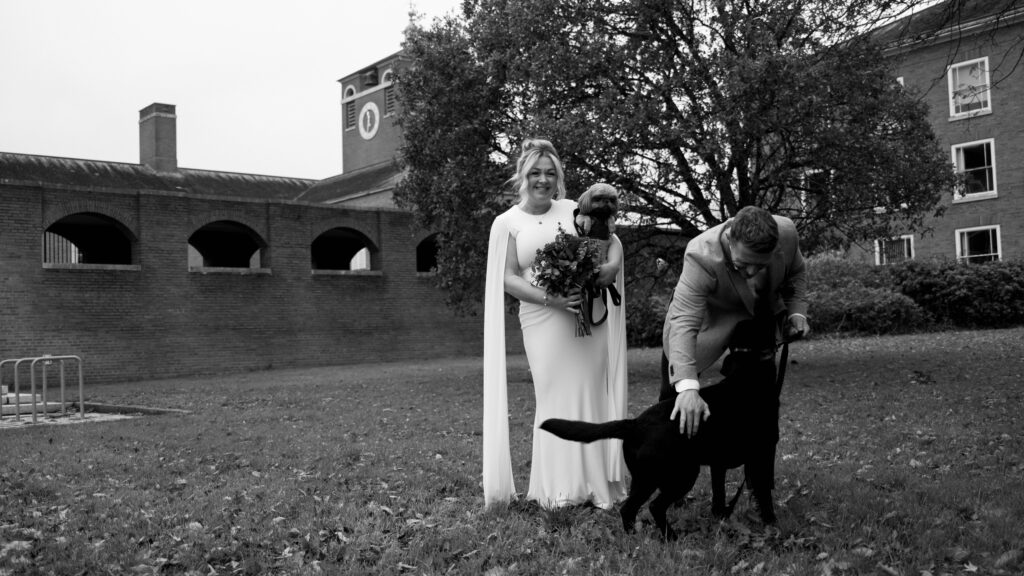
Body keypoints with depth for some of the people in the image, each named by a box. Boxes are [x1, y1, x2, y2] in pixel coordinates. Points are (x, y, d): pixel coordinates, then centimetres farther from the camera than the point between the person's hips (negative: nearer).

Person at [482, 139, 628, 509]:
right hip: (544, 322, -2)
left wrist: (613, 264, -8)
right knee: (556, 401, -2)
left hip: (590, 315, 2)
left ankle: (594, 481, 13)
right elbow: (507, 279, -2)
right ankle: (559, 488, 8)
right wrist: (550, 299, -16)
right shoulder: (508, 222, 4)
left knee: (592, 396, 3)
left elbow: (612, 239, 15)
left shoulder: (572, 209, 10)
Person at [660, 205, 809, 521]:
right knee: (674, 395, -5)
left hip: (759, 317, 3)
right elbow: (683, 324, -51)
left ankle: (762, 494, 12)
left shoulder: (787, 233, -29)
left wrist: (796, 311, -18)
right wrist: (687, 387, -61)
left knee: (764, 410, -3)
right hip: (707, 316, -3)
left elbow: (795, 273, -3)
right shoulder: (701, 256, -42)